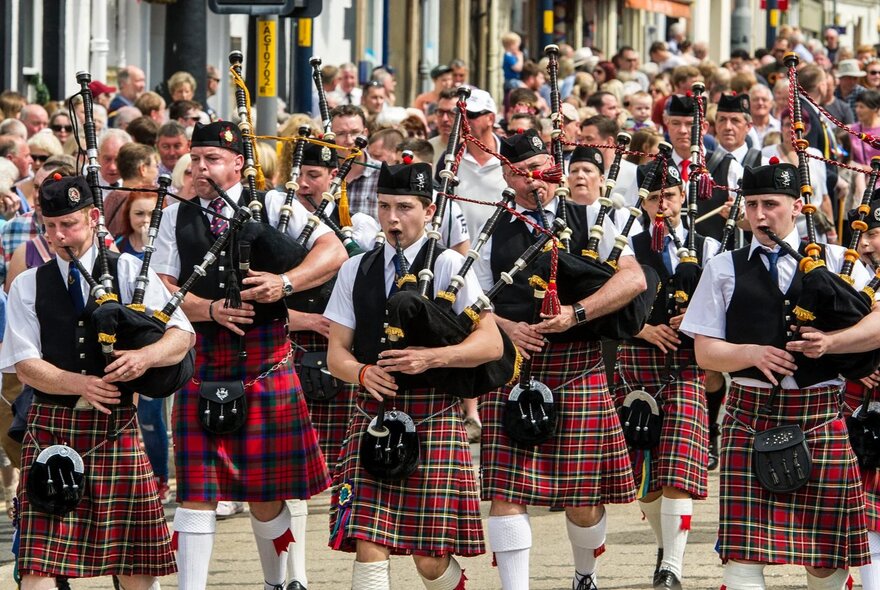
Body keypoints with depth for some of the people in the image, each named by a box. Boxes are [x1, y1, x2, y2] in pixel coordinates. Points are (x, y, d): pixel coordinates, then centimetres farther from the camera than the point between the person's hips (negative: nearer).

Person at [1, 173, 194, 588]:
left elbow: (182, 335, -2)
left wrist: (146, 356, -24)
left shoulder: (128, 272, 6)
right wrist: (81, 385, -18)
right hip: (51, 425, 0)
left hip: (115, 428, 0)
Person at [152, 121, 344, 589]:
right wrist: (209, 309, -14)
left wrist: (286, 282, -20)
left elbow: (333, 252, -4)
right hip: (202, 366, 1)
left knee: (267, 492, 6)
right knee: (196, 491, -3)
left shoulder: (273, 206, 4)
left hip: (267, 363, -1)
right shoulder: (177, 217, 10)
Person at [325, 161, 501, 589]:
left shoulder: (448, 265, 0)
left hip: (434, 415, -3)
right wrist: (363, 373, -12)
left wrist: (430, 358, -20)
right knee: (368, 548, -9)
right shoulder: (356, 271, 11)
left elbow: (491, 344, -6)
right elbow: (336, 352, 11)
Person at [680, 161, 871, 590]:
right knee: (743, 551, -8)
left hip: (820, 414, 0)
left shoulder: (835, 261, 9)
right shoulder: (725, 269, 11)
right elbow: (705, 352, 6)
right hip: (750, 413, 0)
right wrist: (754, 354, -13)